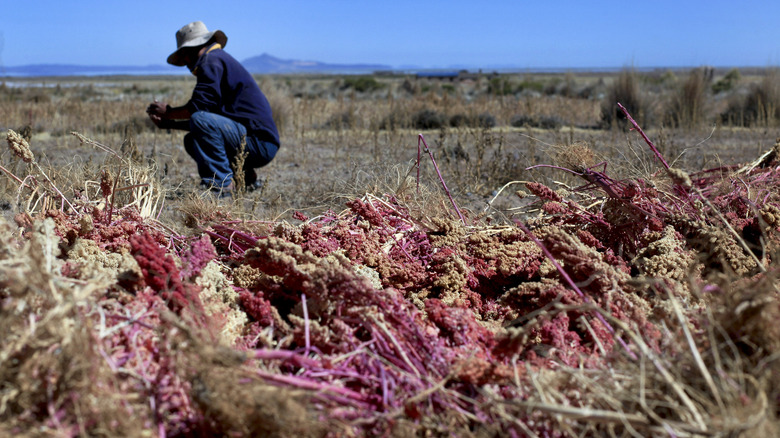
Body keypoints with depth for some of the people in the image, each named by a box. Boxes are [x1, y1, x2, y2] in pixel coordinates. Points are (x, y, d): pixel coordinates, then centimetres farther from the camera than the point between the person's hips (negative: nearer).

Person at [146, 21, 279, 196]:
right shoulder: (220, 59, 24)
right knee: (192, 141, 16)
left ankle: (222, 184, -19)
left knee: (200, 119, -25)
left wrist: (167, 112, 1)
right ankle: (246, 177, 14)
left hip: (259, 143, -10)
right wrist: (169, 123, 21)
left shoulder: (212, 60, -8)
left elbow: (198, 107, -17)